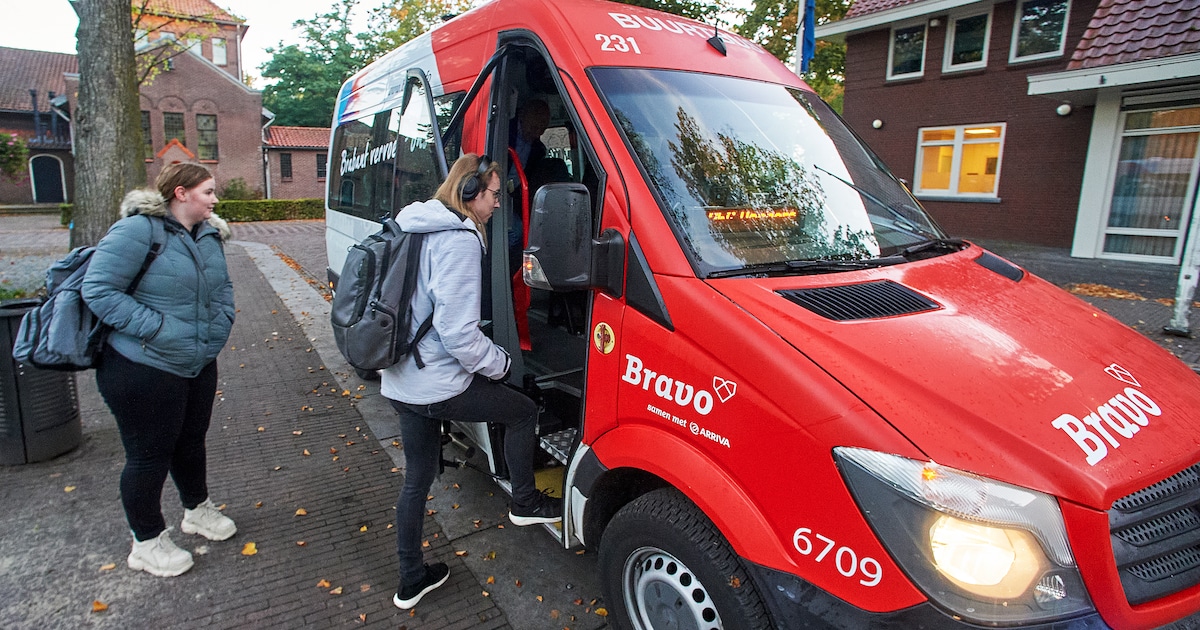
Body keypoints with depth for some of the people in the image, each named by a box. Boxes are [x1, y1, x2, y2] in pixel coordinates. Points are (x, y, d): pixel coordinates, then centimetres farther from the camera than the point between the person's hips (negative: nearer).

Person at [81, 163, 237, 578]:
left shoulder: (210, 235, 7)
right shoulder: (138, 231, -19)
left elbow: (222, 287, 20)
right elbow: (98, 290, -21)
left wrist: (221, 322, 3)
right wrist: (156, 328, -24)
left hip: (199, 365, 8)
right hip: (144, 371, -8)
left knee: (191, 442, 23)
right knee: (149, 455, 7)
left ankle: (197, 510, 45)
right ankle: (147, 543, 26)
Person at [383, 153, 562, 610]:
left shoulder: (418, 228, 12)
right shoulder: (460, 240, -18)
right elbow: (459, 332, -24)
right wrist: (499, 362, -7)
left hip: (401, 381, 10)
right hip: (438, 387, -10)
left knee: (417, 477, 19)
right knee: (522, 411, 12)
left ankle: (411, 581, 34)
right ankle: (524, 503, 27)